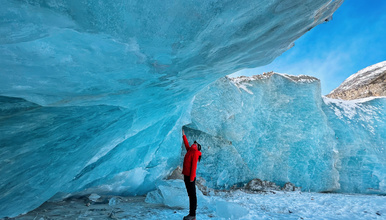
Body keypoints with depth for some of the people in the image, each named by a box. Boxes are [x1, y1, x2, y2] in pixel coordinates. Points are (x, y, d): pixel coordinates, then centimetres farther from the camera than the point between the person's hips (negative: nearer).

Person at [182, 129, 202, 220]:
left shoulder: (195, 153, -11)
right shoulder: (190, 151, 12)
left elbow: (194, 165, -16)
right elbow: (186, 144, 30)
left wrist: (192, 178, -19)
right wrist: (184, 135, 37)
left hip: (190, 177, -9)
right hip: (186, 175, 9)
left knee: (192, 195, -3)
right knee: (190, 195, 13)